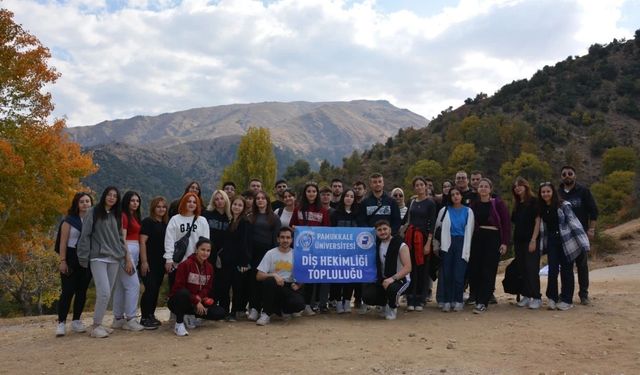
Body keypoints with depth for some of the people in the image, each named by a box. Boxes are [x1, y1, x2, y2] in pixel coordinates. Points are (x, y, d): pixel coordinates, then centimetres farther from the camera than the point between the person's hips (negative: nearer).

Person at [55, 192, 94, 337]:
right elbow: (63, 242, -4)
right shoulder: (69, 220, 0)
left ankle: (76, 321, 17)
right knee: (67, 291, -5)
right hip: (72, 259, -4)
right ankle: (61, 323, 3)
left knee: (82, 291, 7)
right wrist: (62, 261, -11)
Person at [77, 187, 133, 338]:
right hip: (98, 258, -5)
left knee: (107, 294, 5)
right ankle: (96, 326, -3)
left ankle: (99, 324, 15)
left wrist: (127, 257, 13)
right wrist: (84, 258, -7)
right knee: (104, 292, -15)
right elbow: (85, 235, -2)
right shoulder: (93, 213, 1)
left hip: (114, 259, 5)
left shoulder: (116, 216, 16)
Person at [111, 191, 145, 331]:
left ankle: (118, 319, 17)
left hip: (134, 251, 9)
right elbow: (122, 239, -14)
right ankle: (130, 320, -6)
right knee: (133, 285, -10)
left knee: (121, 286, 12)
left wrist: (136, 259, 13)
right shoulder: (123, 216, -8)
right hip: (126, 251, -9)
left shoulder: (135, 216, 18)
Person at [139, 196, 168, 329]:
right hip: (149, 262, -6)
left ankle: (151, 315, 18)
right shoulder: (148, 222, -5)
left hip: (160, 262, 6)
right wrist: (144, 261, -17)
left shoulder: (165, 224, 14)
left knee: (156, 289, 8)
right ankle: (144, 318, 0)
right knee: (150, 288, -9)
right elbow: (142, 242, -11)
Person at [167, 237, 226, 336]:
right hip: (177, 301, -6)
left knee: (220, 313, -12)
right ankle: (179, 323, -19)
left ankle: (190, 317, 9)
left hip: (197, 303, 6)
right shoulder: (185, 264, -16)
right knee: (183, 293, -41)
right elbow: (179, 287, -19)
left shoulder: (209, 267, 2)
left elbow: (208, 287, 5)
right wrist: (196, 301, -22)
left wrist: (199, 297, -18)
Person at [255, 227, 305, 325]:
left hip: (290, 288, 1)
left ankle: (283, 310, 8)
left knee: (299, 303, -30)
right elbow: (258, 276, -6)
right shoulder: (270, 253, 0)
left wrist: (298, 285, -13)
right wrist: (274, 275, -23)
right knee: (269, 281, -35)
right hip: (274, 288, -1)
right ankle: (266, 314, -16)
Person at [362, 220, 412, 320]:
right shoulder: (377, 245, 3)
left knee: (391, 289, -39)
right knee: (367, 296, -18)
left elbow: (407, 268, -21)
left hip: (400, 279, -5)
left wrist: (393, 278, -32)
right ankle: (386, 304, 15)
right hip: (382, 279, 5)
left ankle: (392, 308, -3)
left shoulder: (400, 245, -14)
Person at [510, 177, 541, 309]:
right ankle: (526, 296, 13)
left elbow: (537, 221, -9)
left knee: (532, 269, -6)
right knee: (522, 269, 7)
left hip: (530, 240, -6)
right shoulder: (517, 204, 15)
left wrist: (533, 240, -16)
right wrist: (514, 241, 8)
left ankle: (536, 298, -1)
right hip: (518, 240, 6)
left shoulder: (533, 201, -4)